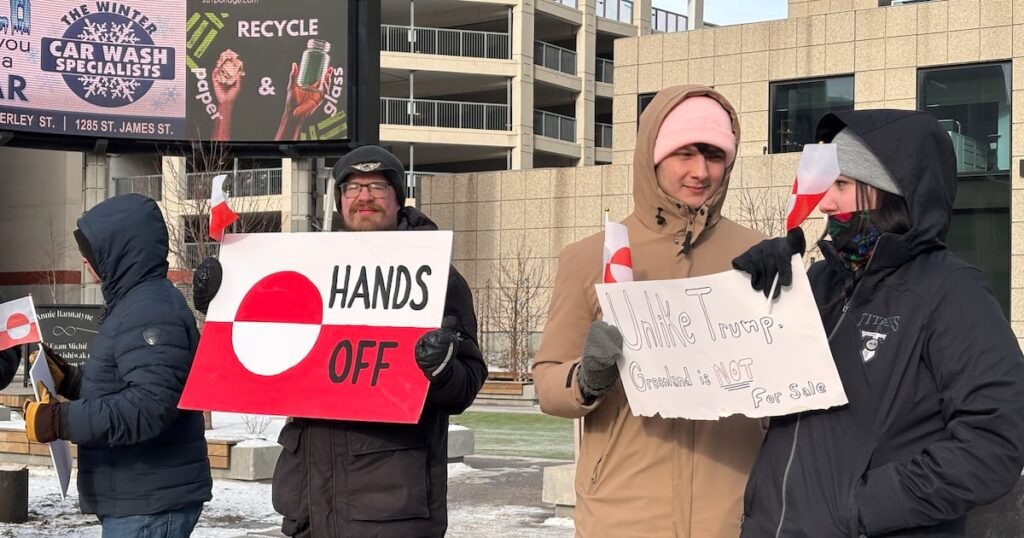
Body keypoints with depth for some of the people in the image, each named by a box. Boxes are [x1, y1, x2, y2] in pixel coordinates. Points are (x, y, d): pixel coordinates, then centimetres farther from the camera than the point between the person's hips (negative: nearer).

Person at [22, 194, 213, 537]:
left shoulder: (151, 311, -19)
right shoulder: (135, 304, 16)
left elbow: (148, 406, -29)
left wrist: (59, 420, -24)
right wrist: (67, 379, 11)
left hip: (150, 505, -11)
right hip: (138, 500, 11)